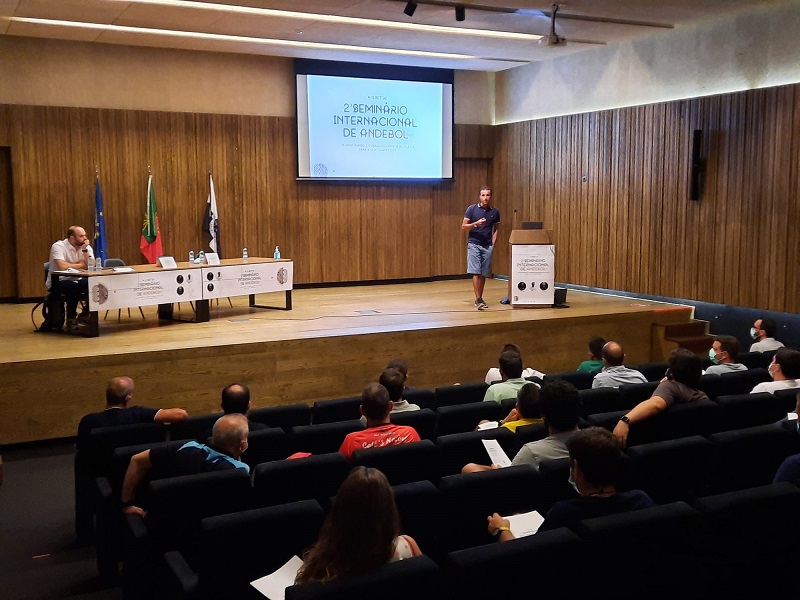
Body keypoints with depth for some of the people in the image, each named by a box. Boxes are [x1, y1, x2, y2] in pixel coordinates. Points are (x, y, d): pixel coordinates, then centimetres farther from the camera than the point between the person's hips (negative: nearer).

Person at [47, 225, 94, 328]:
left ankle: (86, 315, 2)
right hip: (57, 282, -6)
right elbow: (62, 266, -30)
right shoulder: (58, 246, -16)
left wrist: (85, 249, -17)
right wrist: (80, 265, -15)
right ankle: (71, 317, -11)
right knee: (74, 287, -35)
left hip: (76, 280, 6)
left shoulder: (87, 247, 1)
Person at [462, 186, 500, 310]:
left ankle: (480, 298, 15)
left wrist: (493, 242, 3)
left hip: (488, 246, 3)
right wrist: (475, 224, -17)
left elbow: (496, 229, 16)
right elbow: (463, 227, -1)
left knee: (484, 274, 4)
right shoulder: (472, 209, -1)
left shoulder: (495, 211, 7)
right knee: (475, 272, -10)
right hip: (474, 244, -3)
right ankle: (478, 299, -12)